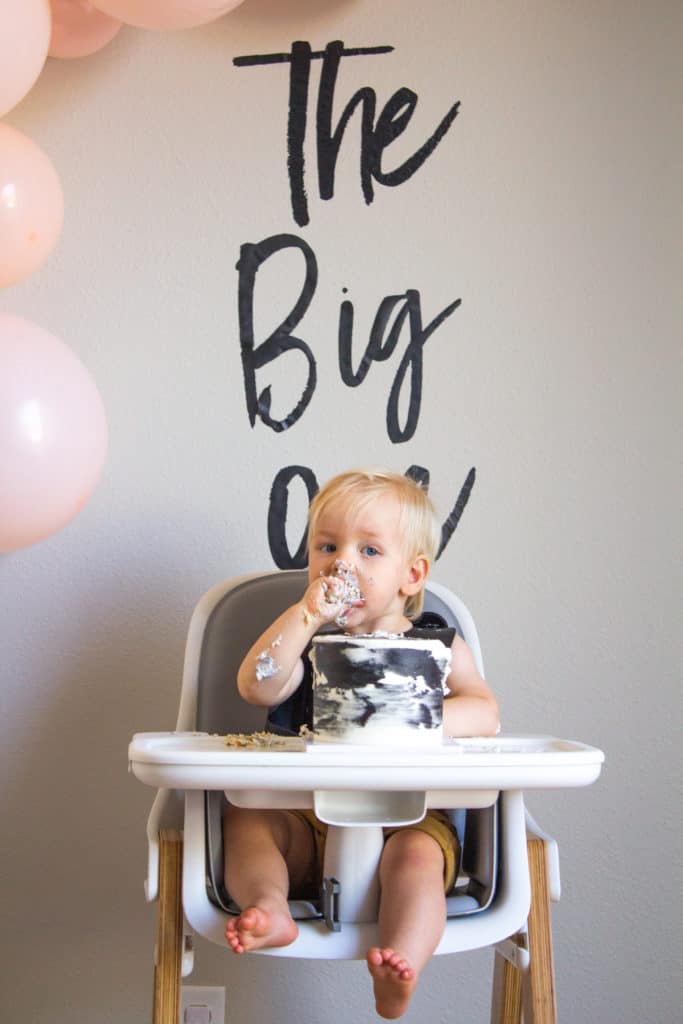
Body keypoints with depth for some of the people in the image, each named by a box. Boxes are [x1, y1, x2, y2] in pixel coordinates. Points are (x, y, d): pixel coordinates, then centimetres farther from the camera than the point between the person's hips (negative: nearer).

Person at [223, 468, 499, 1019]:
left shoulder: (438, 647, 7)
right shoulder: (304, 639, 10)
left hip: (407, 818, -2)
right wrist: (307, 612, -17)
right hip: (308, 822, 3)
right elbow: (256, 687, -11)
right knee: (245, 817, -19)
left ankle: (398, 968, -46)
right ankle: (269, 905, -39)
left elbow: (485, 714, -9)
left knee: (417, 854, -31)